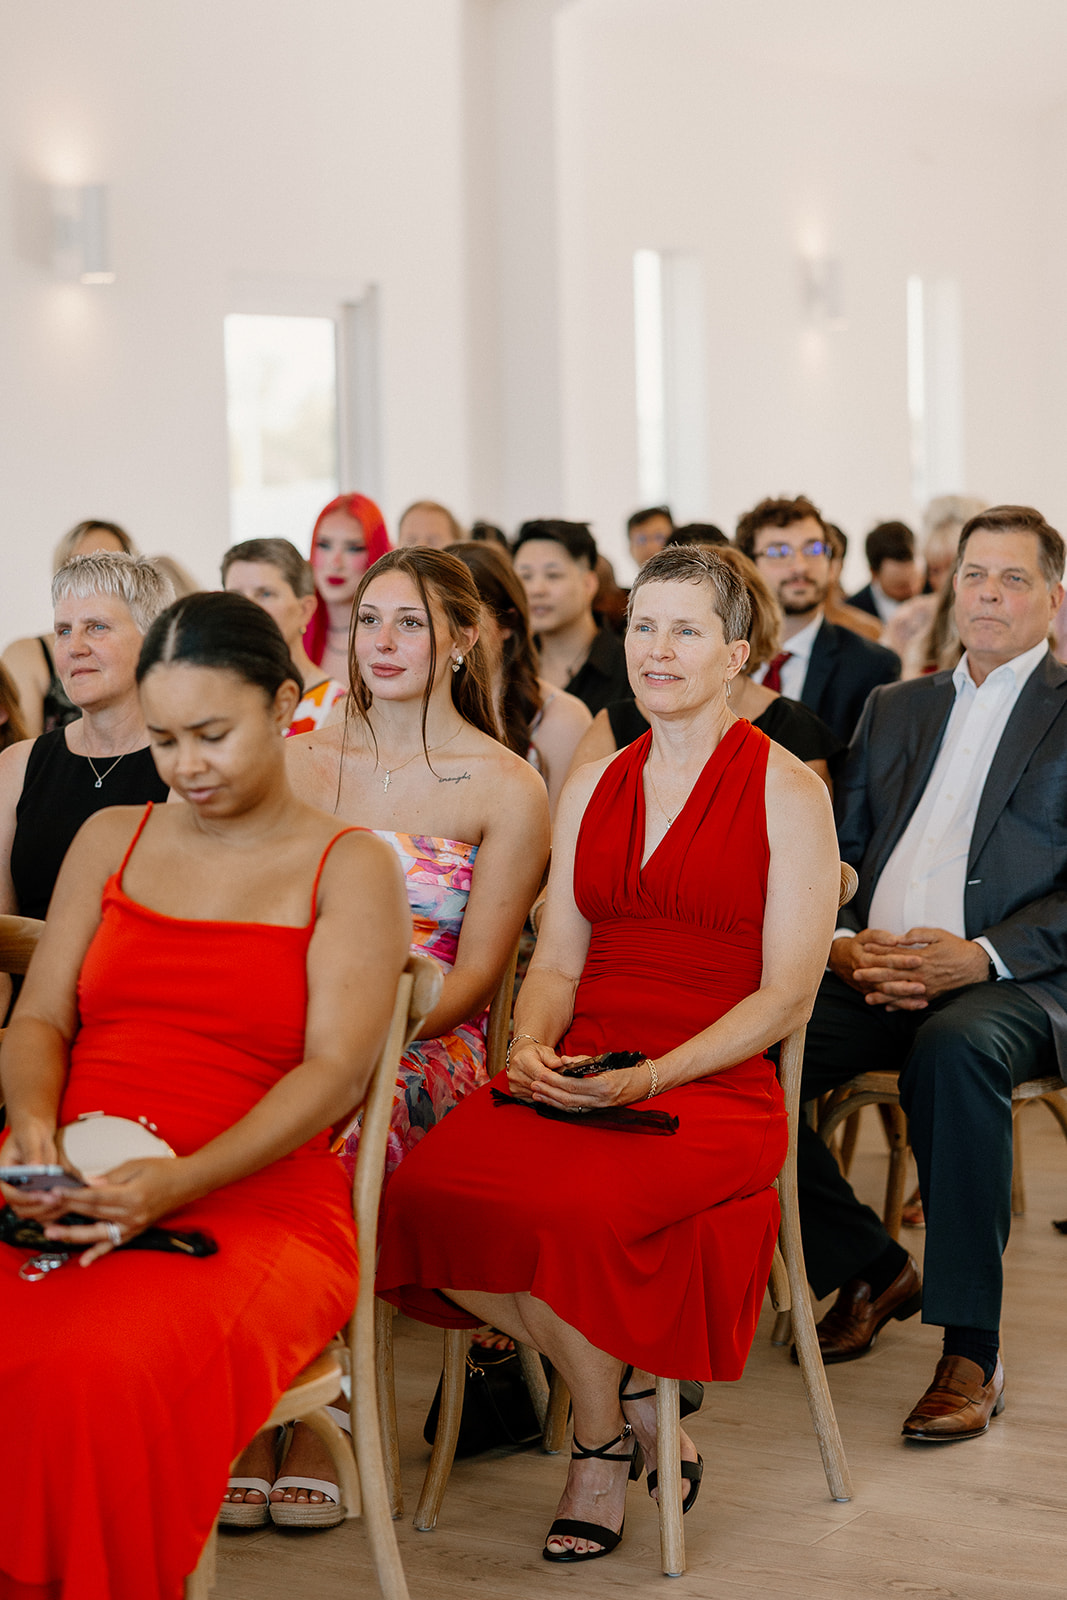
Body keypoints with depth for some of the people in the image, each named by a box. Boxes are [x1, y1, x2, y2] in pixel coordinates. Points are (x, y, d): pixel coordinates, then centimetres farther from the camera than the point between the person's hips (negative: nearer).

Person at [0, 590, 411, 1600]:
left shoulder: (351, 868, 7)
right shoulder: (110, 840, 21)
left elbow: (333, 1073, -5)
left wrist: (178, 1182, -20)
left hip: (252, 1206, -4)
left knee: (103, 1371, -35)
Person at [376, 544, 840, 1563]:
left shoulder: (785, 791, 2)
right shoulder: (592, 788, 18)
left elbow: (787, 994, -4)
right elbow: (556, 961, 16)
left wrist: (650, 1077, -16)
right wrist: (532, 1046, -7)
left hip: (714, 1089, -5)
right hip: (571, 1081, 5)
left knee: (567, 1208, -35)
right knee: (423, 1196, -25)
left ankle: (601, 1437, -3)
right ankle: (630, 1391, -2)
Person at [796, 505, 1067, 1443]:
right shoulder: (894, 709, 25)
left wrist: (982, 955, -18)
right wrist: (839, 942, -3)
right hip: (874, 976, 5)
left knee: (954, 1049, -39)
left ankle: (971, 1351, -30)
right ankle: (868, 1268, 1)